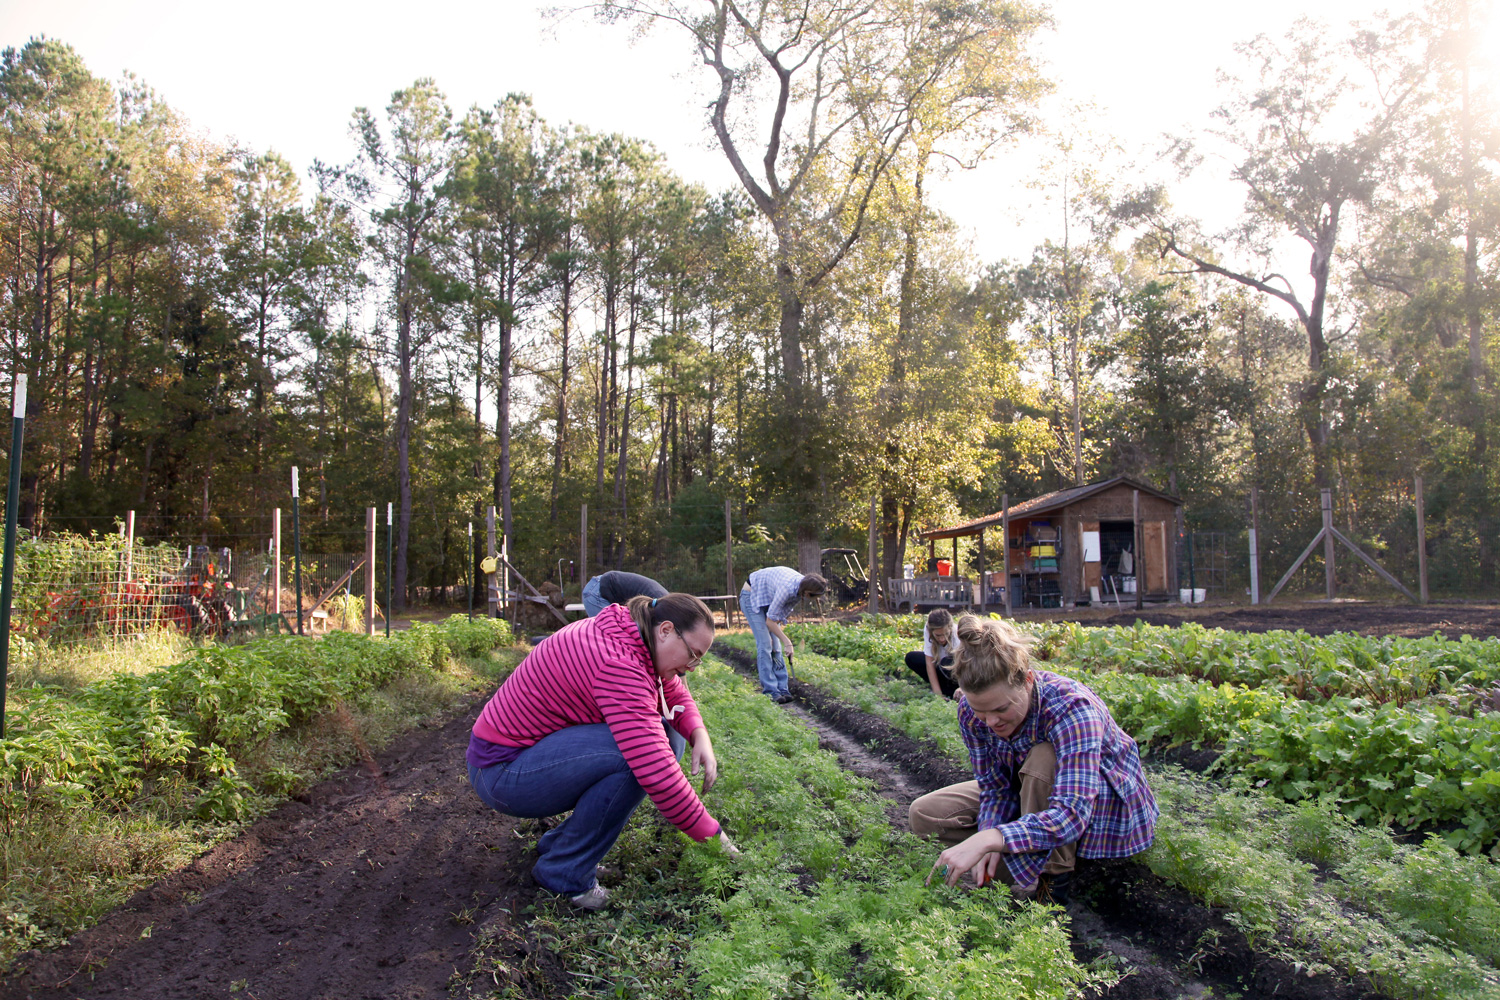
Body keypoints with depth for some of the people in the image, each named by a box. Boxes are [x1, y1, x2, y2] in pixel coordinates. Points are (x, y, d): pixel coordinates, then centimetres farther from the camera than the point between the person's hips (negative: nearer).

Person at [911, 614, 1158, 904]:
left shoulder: (1071, 707, -37)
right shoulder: (971, 711, -21)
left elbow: (1072, 814, -46)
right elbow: (994, 787, -12)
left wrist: (988, 839, -58)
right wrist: (989, 845, -33)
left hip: (1105, 801, -5)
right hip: (1028, 794, 5)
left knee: (1043, 759, -38)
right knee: (924, 814, -10)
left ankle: (1053, 880, -19)